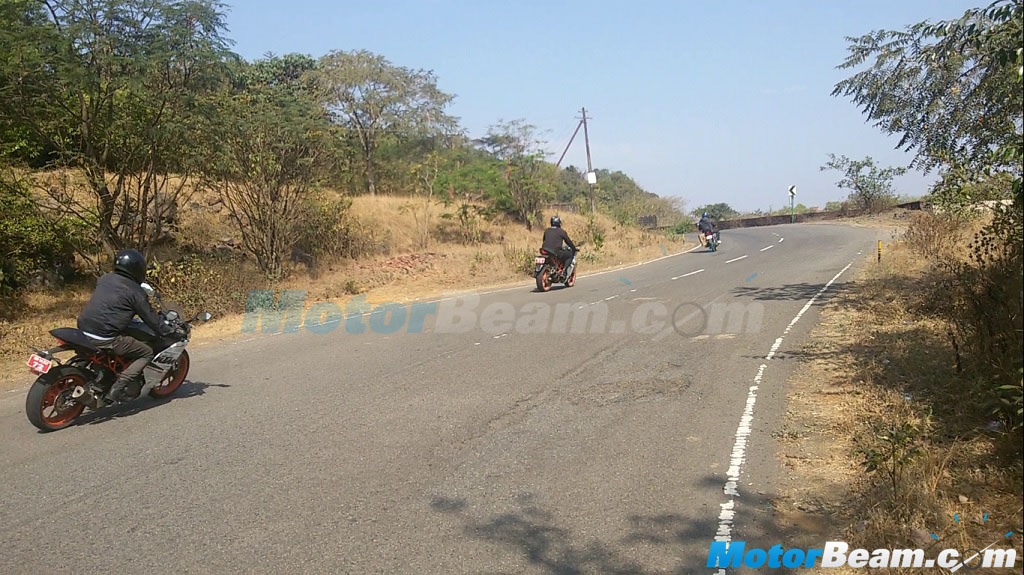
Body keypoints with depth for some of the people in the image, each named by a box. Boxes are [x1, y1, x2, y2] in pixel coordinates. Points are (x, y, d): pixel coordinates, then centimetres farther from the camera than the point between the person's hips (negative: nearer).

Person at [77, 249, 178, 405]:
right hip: (106, 338, -8)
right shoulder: (135, 291, -6)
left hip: (83, 329, 8)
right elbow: (151, 319, -1)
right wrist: (170, 331, 13)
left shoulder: (104, 279, 13)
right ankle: (116, 389, -8)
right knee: (147, 353, 5)